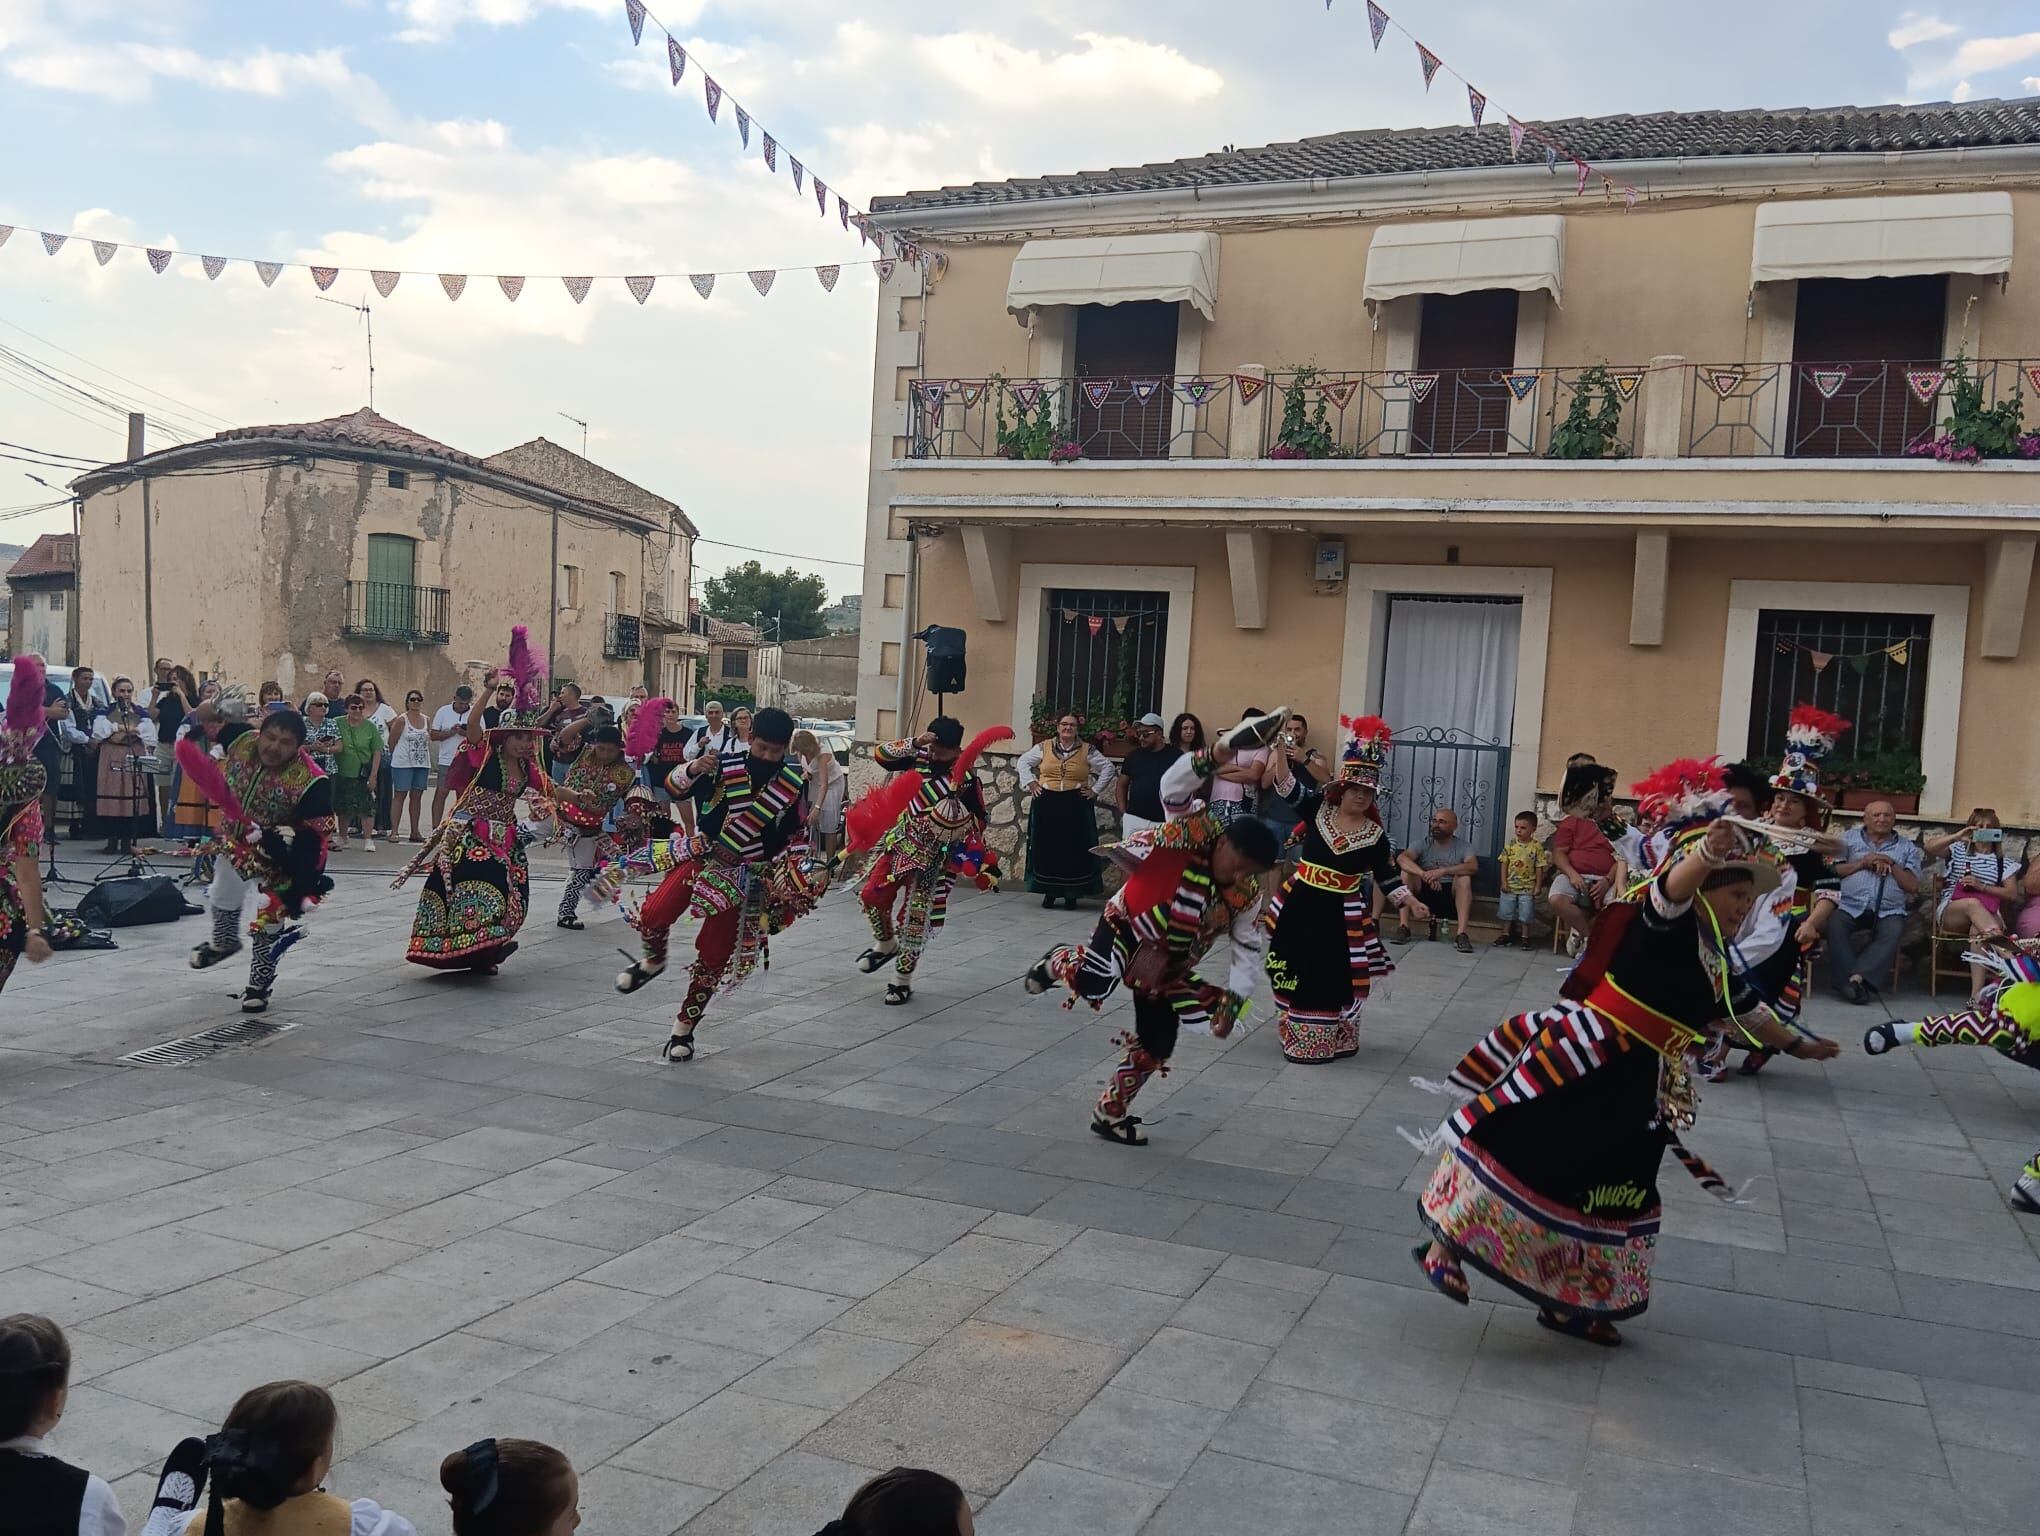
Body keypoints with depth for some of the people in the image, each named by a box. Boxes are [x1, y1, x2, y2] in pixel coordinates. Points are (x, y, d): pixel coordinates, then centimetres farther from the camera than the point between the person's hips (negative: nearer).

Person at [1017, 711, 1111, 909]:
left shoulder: (1087, 750, 2)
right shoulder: (1044, 747, 5)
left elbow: (1108, 768, 8)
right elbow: (1023, 761, 15)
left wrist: (1095, 790, 2)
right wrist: (1030, 783, 4)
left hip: (1076, 806, -1)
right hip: (1047, 804, 1)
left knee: (1074, 849, -1)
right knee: (1047, 847, 3)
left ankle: (1072, 894, 8)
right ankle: (1049, 892, 13)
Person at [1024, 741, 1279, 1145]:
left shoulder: (1247, 895, -8)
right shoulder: (1196, 831, -19)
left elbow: (1248, 951, -2)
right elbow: (1173, 789, -34)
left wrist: (1233, 1003, -13)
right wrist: (1214, 759, -50)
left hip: (1168, 965, 5)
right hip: (1128, 926, -5)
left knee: (1156, 1045, 3)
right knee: (1093, 986, -33)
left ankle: (1110, 1113, 25)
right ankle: (1059, 963, 6)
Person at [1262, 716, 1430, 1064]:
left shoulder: (1375, 834, -1)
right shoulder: (1318, 808, -1)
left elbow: (1387, 875, 6)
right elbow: (1287, 785, -10)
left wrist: (1410, 901, -4)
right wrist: (1281, 746, -22)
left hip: (1341, 914, -1)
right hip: (1300, 903, 1)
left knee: (1331, 980, 2)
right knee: (1296, 972, 7)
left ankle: (1325, 1042, 13)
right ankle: (1296, 1035, 23)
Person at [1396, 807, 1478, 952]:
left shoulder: (1463, 846, 0)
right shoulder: (1424, 844, 1)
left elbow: (1473, 866, -22)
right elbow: (1401, 858, -19)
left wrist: (1442, 871, -37)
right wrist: (1424, 874, -38)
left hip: (1451, 892, -1)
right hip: (1424, 891, 1)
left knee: (1464, 878, -30)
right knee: (1406, 873, -23)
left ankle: (1461, 934, -36)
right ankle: (1403, 927, -25)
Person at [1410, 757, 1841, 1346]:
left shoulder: (1716, 959, 14)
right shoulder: (1668, 925, -12)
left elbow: (1745, 1011, 33)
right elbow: (1672, 887, -36)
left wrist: (1796, 1045, 44)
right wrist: (1708, 852, -56)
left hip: (1635, 1086, 9)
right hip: (1583, 1064, -9)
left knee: (1607, 1193, 13)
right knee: (1522, 1151, -6)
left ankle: (1566, 1303, 25)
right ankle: (1445, 1243, 8)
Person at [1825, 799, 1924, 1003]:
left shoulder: (1908, 847, 19)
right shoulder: (1849, 838, 19)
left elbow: (1912, 885, 9)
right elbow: (1832, 870, 7)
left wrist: (1892, 864, -2)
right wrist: (1862, 863, -4)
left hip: (1889, 910, 0)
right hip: (1850, 905, 0)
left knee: (1893, 933, -34)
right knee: (1835, 925, -33)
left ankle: (1856, 977, -43)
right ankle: (1852, 982, -36)